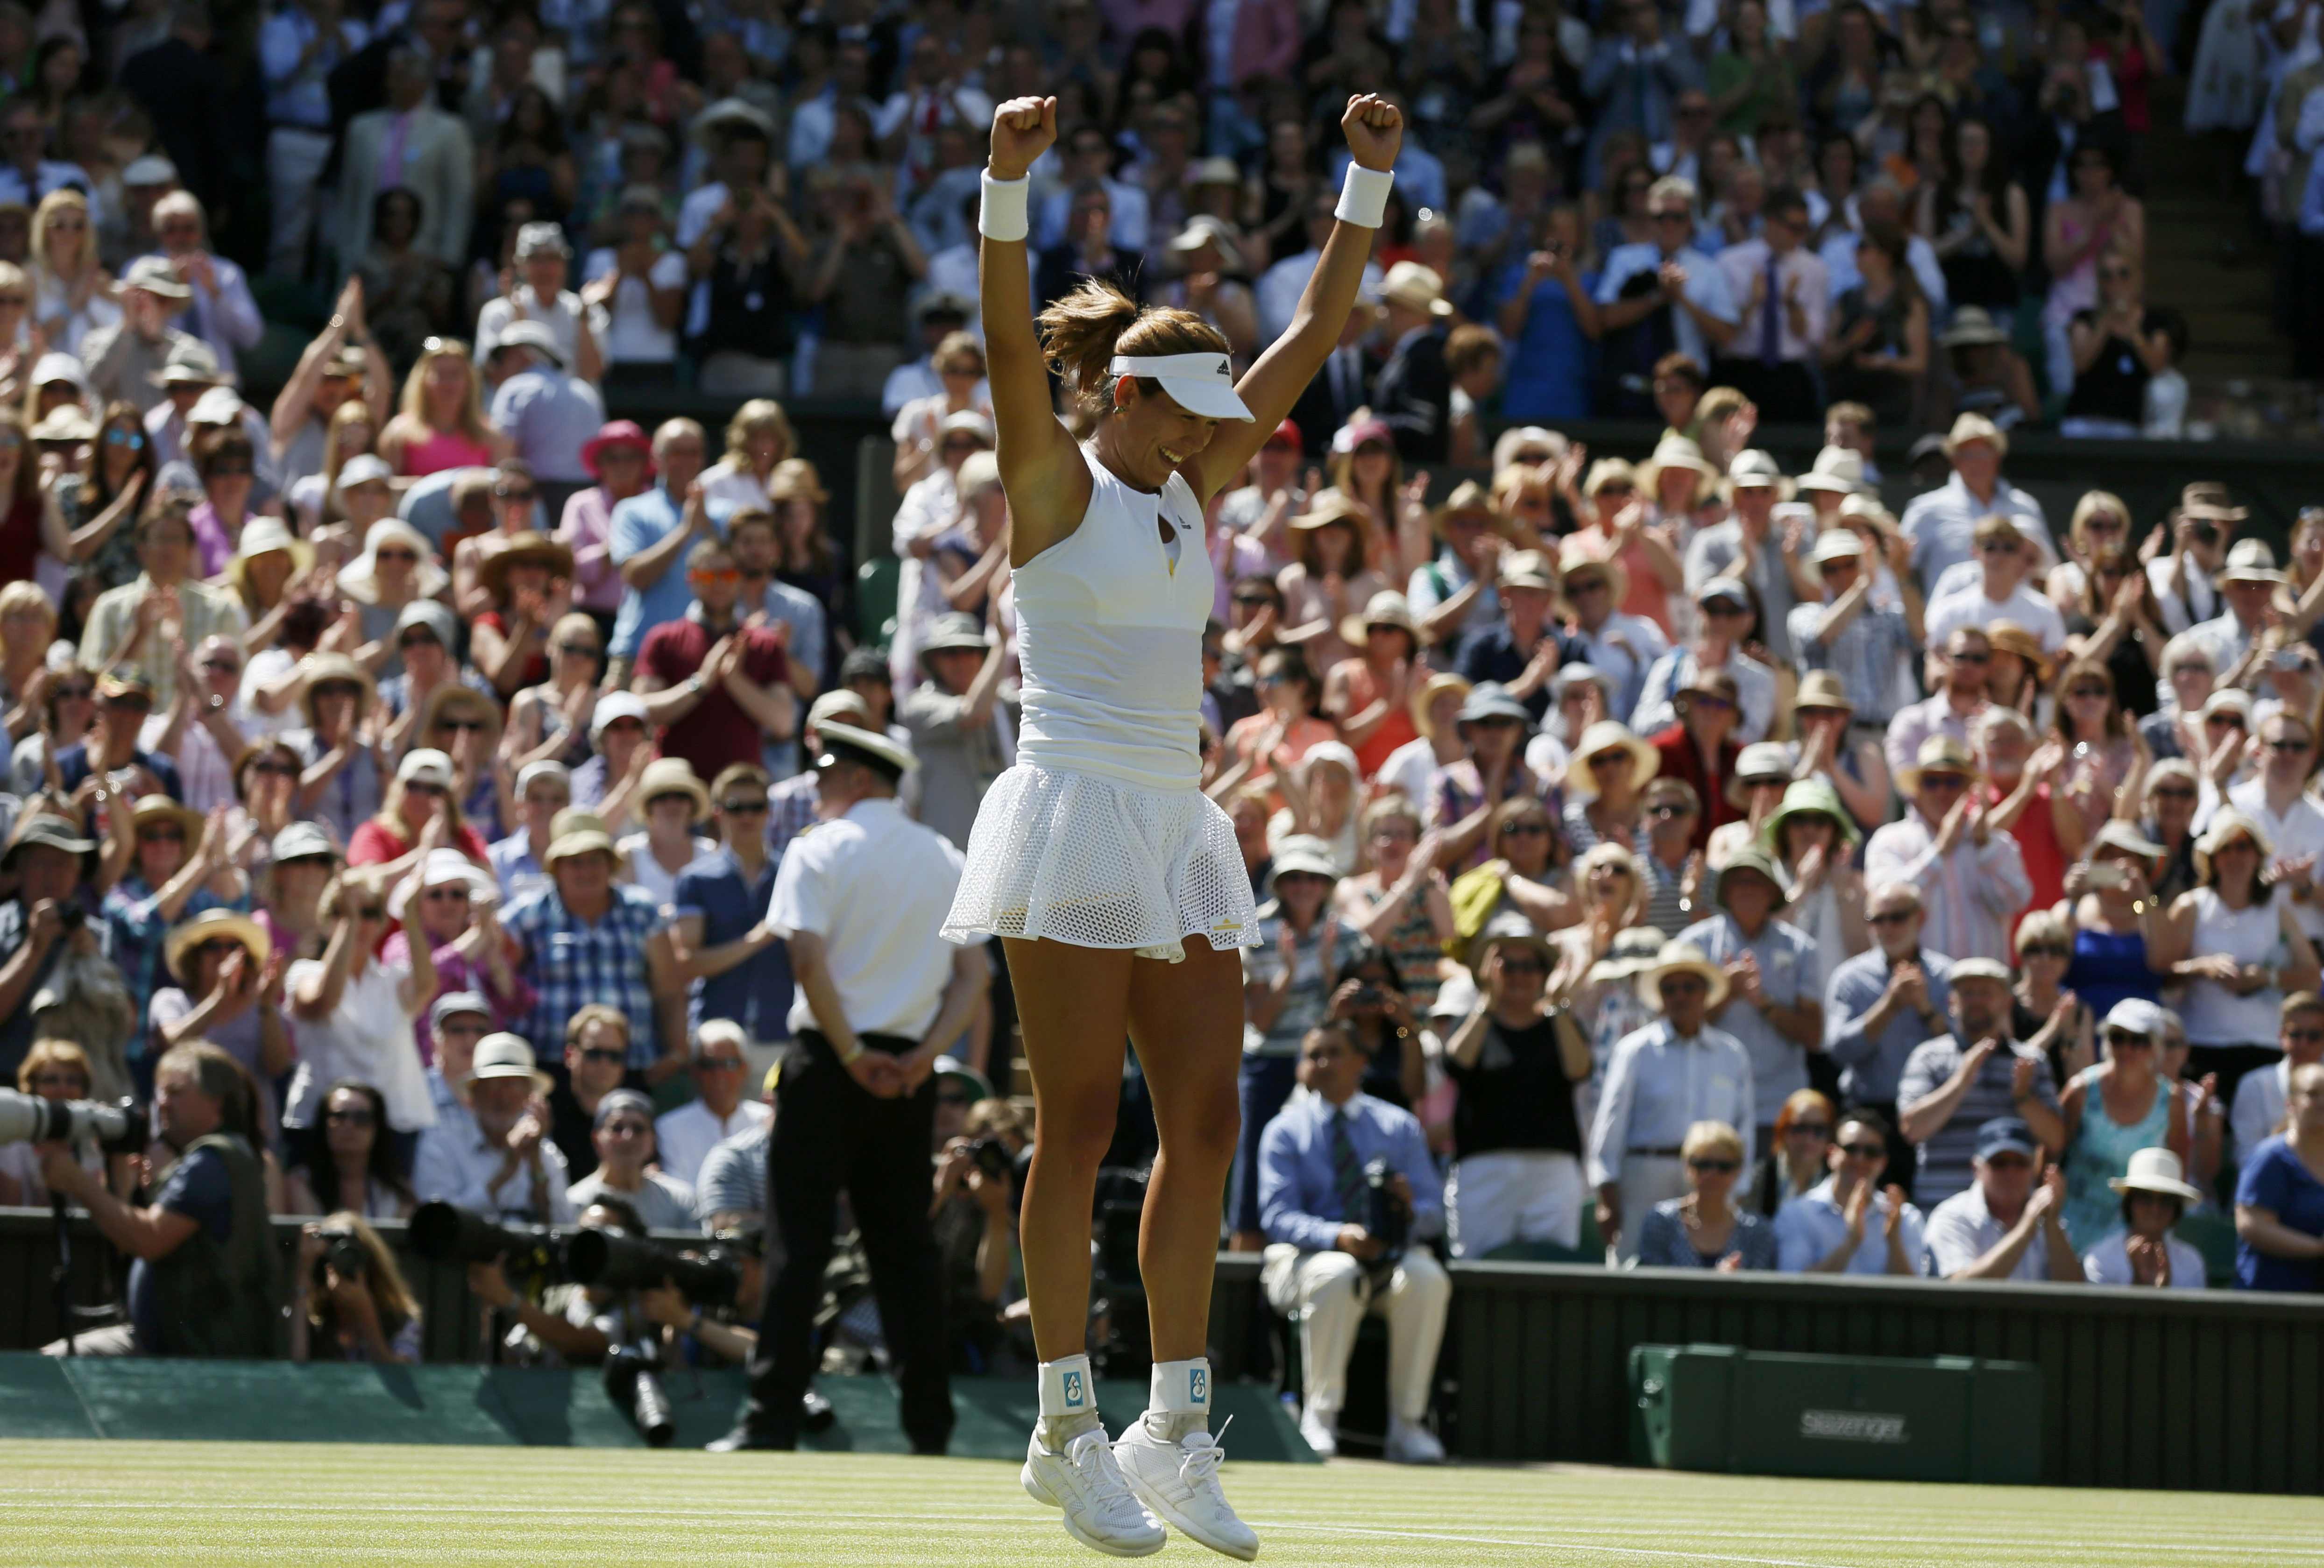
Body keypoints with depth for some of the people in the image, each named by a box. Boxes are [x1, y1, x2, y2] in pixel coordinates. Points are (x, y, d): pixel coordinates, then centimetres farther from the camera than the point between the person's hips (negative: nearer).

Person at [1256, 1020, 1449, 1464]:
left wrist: (1412, 1209, -19)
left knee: (1427, 1278, -33)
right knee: (1336, 1276, -39)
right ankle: (1319, 1419, -28)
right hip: (1306, 1257, -2)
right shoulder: (1285, 1131, 6)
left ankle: (1406, 1425, -27)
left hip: (1389, 1256, 2)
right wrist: (1339, 1237, -26)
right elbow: (1279, 1218, -6)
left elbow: (1433, 1211, 7)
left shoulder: (1399, 1127, 14)